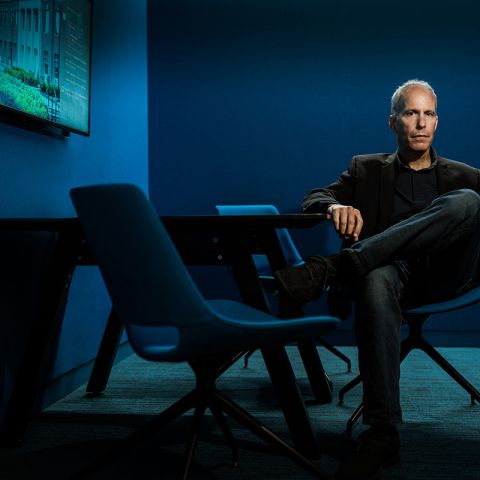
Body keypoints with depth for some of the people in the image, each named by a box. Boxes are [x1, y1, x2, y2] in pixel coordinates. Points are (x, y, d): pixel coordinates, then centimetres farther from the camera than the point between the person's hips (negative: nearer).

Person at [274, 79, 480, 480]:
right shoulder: (367, 170, 20)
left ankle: (331, 269, -37)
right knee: (377, 279, -39)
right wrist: (336, 206, -18)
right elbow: (313, 198, 7)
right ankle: (382, 433, -37)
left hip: (444, 274, 1)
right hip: (392, 270, -1)